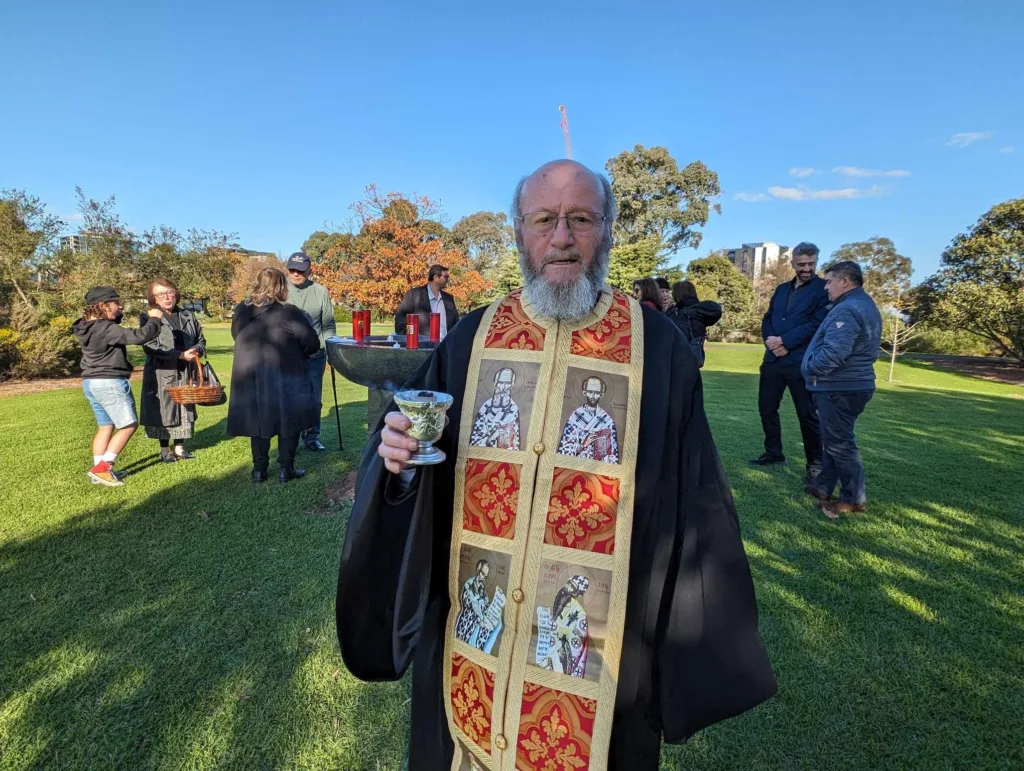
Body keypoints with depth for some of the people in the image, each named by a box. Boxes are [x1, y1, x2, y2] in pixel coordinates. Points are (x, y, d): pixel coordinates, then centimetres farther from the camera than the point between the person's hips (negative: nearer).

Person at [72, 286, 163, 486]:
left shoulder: (87, 327, 7)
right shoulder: (106, 329, -21)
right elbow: (139, 337, -28)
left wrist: (118, 314, 12)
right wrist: (154, 319, -15)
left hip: (90, 382, 10)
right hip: (109, 383, -10)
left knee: (105, 427, 17)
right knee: (129, 425, 1)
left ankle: (99, 469, 19)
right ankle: (102, 467, 0)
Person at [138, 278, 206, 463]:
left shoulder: (188, 316, 8)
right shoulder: (148, 318, -4)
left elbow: (201, 339, 14)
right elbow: (151, 347, -13)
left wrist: (196, 350, -9)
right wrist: (180, 355, -21)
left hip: (185, 373, 4)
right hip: (161, 374, -3)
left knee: (184, 408, 9)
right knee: (163, 409, 4)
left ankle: (179, 447, 22)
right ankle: (165, 449, 18)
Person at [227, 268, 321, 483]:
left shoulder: (241, 311, 1)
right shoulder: (288, 312, -15)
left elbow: (238, 338, 16)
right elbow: (313, 344, -12)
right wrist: (295, 353, 8)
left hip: (249, 379, 5)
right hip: (284, 379, -4)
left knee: (259, 422, 15)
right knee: (288, 423, 9)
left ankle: (259, 470, 22)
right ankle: (286, 469, 12)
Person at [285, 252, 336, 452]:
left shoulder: (321, 292, 1)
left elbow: (328, 326, 6)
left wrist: (330, 352, 2)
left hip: (315, 356, 1)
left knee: (314, 399, 7)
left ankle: (311, 437, 21)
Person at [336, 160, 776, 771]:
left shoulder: (658, 346, -8)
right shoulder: (471, 338, -2)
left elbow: (692, 501, -5)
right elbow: (411, 448, 3)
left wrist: (695, 635, -2)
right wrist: (398, 455, -20)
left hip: (603, 643, -1)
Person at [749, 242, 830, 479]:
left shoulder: (824, 289, -4)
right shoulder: (782, 289, 16)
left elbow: (816, 324, -15)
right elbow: (767, 319, 12)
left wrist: (784, 341, -17)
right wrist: (770, 340, -8)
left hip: (802, 362, -6)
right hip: (773, 359, 6)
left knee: (807, 414, 2)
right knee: (766, 407, 11)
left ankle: (815, 462, 17)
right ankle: (774, 453, 26)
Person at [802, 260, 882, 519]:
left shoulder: (846, 310, -20)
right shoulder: (865, 304, 15)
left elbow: (833, 353, -31)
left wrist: (808, 367, -14)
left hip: (840, 388, -11)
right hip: (853, 384, 11)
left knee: (839, 443, 0)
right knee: (835, 440, 17)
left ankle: (855, 499, 10)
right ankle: (823, 487, 26)